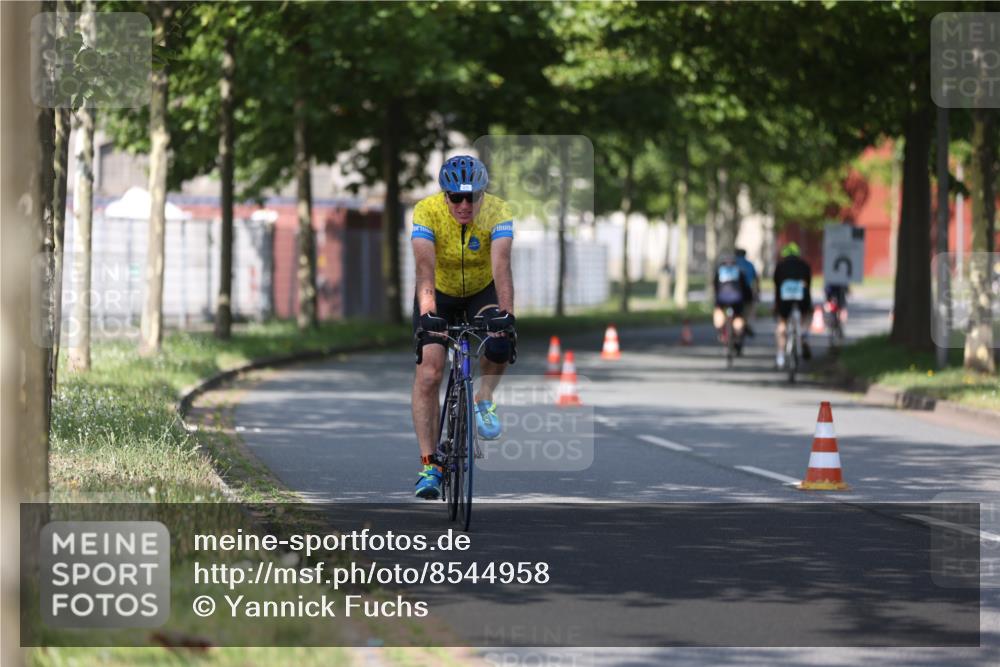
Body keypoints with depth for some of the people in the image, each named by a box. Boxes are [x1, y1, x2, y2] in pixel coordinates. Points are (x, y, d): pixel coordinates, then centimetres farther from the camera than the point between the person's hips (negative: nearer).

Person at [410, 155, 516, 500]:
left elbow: (501, 265, -39)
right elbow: (425, 267, -39)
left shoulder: (497, 212, -27)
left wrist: (506, 314, -53)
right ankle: (430, 464, -13)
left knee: (500, 339, -31)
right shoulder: (426, 211, -28)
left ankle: (484, 399, -2)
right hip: (439, 294, 0)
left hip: (482, 291, 0)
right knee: (429, 373, -16)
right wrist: (427, 314, -54)